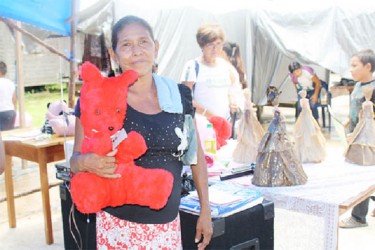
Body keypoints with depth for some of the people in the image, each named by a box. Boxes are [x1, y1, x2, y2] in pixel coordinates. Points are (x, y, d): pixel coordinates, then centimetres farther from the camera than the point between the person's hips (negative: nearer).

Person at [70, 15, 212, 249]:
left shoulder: (179, 95, 1)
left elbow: (196, 155, 10)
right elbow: (76, 159, -1)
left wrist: (205, 211, 11)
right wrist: (87, 162, -24)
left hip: (168, 225, 3)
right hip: (118, 225, -2)